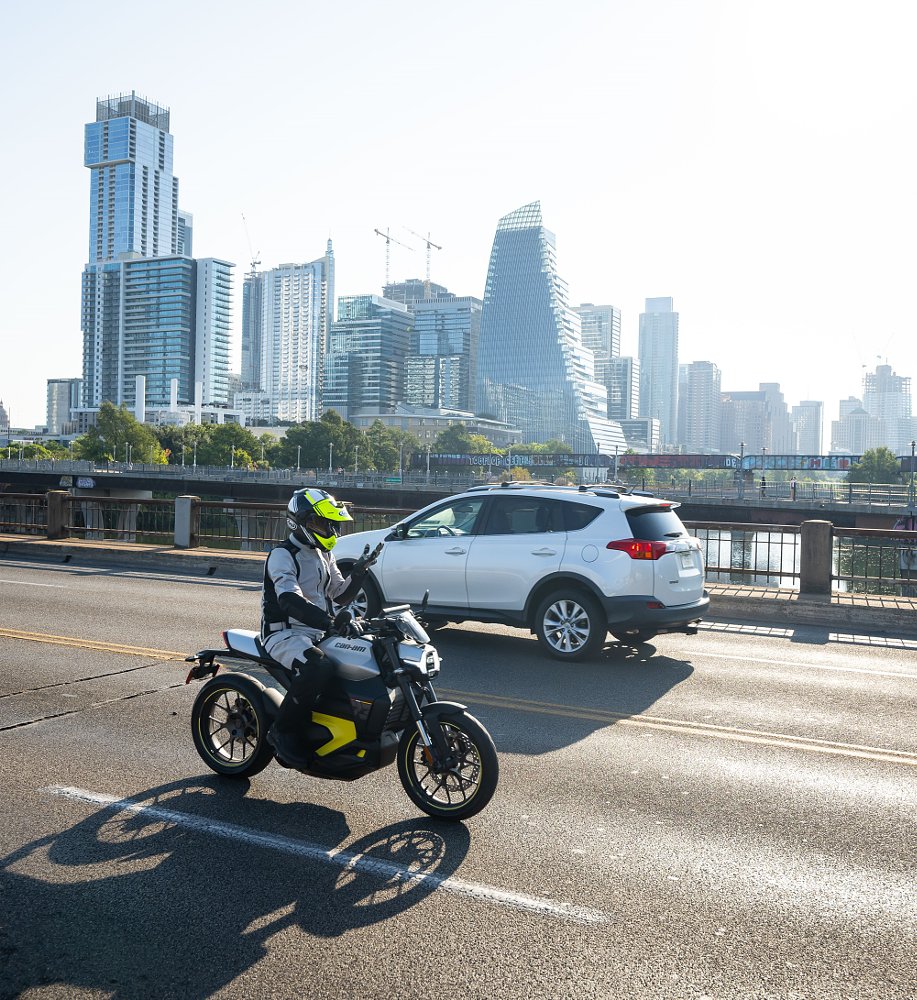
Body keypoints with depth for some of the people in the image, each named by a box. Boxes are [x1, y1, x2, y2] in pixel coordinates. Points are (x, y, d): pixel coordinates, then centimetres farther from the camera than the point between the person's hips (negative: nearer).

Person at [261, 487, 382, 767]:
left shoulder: (324, 555, 16)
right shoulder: (282, 555, -12)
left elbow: (341, 595, 19)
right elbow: (289, 600, -28)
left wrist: (359, 571, 1)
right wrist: (329, 621, -41)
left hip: (319, 633, 8)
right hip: (285, 634, -8)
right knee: (319, 666, -36)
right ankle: (283, 730, -18)